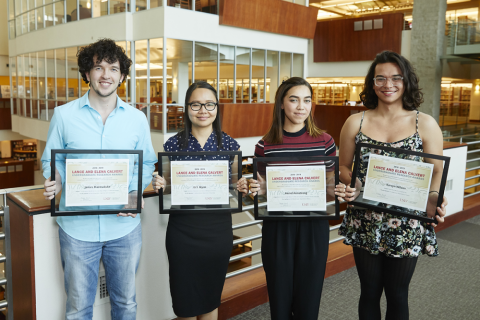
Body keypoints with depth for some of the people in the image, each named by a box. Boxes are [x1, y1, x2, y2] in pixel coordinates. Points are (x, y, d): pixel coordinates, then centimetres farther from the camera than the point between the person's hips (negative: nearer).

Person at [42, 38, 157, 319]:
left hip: (124, 226, 1)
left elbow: (147, 164, 8)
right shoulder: (64, 115, -1)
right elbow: (51, 161, 6)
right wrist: (55, 181, -16)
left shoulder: (137, 119, 2)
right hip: (77, 226, -1)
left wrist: (136, 194, -11)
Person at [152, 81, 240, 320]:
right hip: (182, 231, 0)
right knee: (185, 300, 12)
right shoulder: (173, 144, -3)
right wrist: (159, 185, -15)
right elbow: (166, 188, 6)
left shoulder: (229, 144, -1)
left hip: (218, 230, 1)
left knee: (211, 298, 17)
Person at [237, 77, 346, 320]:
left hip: (313, 227, 0)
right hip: (277, 227, 0)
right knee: (280, 299, 12)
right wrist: (250, 188, -14)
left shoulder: (325, 141, 0)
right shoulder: (265, 145, -1)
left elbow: (331, 185, 7)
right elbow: (262, 188, 8)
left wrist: (339, 192, -14)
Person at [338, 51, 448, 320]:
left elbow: (437, 171, 0)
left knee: (397, 295, 14)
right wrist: (351, 184, -14)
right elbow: (344, 167, 7)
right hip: (365, 223, 1)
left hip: (407, 226, -1)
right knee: (370, 292, 16)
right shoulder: (356, 123, 1)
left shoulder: (425, 124, -3)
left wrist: (433, 196, -20)